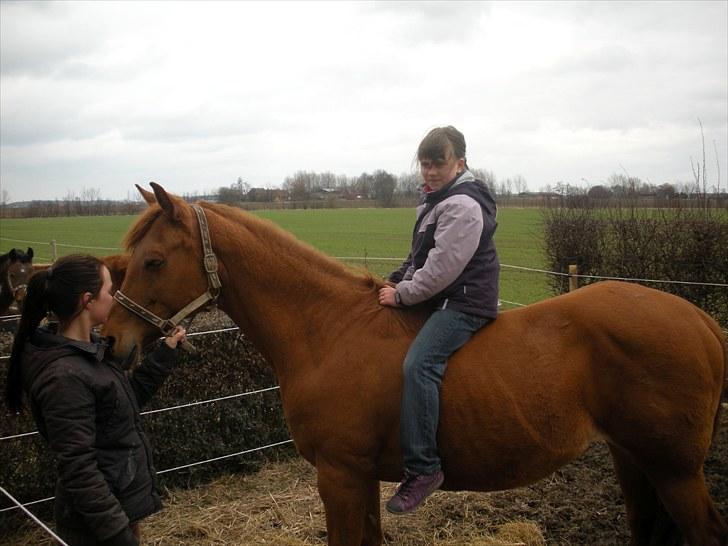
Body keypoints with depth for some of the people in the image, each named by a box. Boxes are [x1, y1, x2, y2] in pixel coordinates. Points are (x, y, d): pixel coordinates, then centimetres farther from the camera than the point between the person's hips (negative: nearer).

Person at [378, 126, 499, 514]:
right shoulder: (435, 199, 17)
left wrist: (402, 294, -15)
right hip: (438, 299, 11)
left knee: (418, 364, -30)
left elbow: (442, 268, -23)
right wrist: (397, 280, 8)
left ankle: (422, 468, -27)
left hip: (463, 303, -11)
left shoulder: (463, 205, -16)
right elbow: (420, 256, 23)